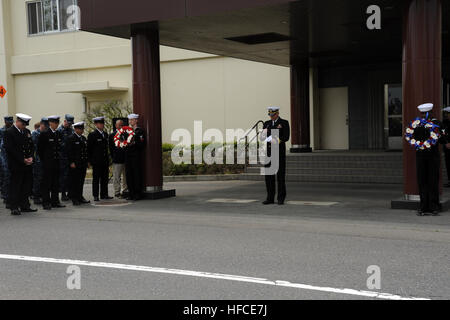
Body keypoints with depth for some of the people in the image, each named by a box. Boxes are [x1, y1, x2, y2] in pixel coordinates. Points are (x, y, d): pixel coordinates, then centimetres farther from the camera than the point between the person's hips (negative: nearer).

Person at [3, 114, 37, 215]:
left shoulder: (27, 132, 13)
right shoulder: (9, 132, -9)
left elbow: (31, 146, 17)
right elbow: (10, 149, -14)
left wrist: (30, 157, -1)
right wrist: (23, 160, -16)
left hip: (27, 165, 7)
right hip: (16, 165, -7)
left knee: (27, 186, 10)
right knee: (15, 186, -3)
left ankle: (25, 206, 18)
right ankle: (14, 208, 2)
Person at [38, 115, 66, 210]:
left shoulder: (59, 134, 11)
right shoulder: (44, 134, -6)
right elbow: (39, 149, -4)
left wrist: (59, 156, 10)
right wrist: (44, 160, -2)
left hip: (57, 162, 6)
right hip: (47, 163, -6)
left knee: (56, 182, 9)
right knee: (46, 182, -3)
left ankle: (55, 201, 16)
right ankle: (46, 203, 0)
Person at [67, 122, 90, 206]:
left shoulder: (84, 138, 16)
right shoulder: (71, 139, -7)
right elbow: (69, 151, -11)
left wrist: (87, 161, 14)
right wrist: (71, 162, -17)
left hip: (83, 164, 7)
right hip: (74, 164, -7)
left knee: (81, 181, 11)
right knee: (74, 182, -3)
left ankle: (80, 197, 19)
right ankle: (74, 199, 1)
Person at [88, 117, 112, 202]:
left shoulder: (105, 134, 14)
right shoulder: (92, 135, -5)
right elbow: (89, 149, -5)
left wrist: (107, 159, 14)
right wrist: (90, 160, -9)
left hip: (105, 161, 6)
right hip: (96, 162, -6)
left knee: (105, 178, 8)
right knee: (96, 179, -1)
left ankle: (104, 195, 14)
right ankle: (95, 196, 3)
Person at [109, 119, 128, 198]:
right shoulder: (112, 135, 1)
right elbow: (111, 148, 2)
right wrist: (113, 157, -3)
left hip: (126, 159, 4)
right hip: (117, 160, -4)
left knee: (126, 177, 9)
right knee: (117, 177, -1)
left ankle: (125, 191, 18)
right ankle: (117, 193, 5)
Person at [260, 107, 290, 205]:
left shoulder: (284, 123, 0)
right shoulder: (267, 123, 15)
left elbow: (286, 137, -10)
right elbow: (263, 137, 11)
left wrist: (278, 140, -26)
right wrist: (264, 137, -13)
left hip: (280, 152, -4)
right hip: (268, 153, 5)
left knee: (280, 176, -2)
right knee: (269, 176, 3)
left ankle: (281, 198, 4)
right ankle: (270, 198, 9)